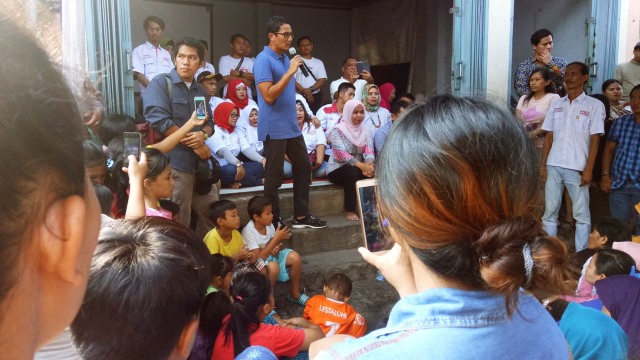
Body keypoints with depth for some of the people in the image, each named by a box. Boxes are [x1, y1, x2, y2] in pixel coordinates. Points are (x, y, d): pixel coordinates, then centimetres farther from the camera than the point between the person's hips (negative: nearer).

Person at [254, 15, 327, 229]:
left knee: (304, 167, 13)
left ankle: (301, 216, 24)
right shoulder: (263, 60, -13)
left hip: (291, 127, 9)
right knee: (274, 177, -1)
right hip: (274, 129, -9)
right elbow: (268, 96, -21)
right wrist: (290, 72, -20)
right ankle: (273, 222, 13)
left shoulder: (285, 59, 13)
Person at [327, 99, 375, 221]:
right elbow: (341, 153, -24)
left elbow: (369, 149, -9)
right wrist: (361, 165, -36)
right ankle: (349, 210, -20)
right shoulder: (338, 130, -11)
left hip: (359, 167, 4)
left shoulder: (365, 130, 6)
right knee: (352, 172, -35)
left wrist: (369, 164, -32)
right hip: (338, 169, -4)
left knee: (372, 171, -25)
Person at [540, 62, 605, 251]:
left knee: (581, 214, 3)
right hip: (553, 166, 4)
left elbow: (595, 139, -4)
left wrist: (588, 169, -10)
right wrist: (543, 164, 4)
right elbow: (549, 136, 11)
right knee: (550, 211, 8)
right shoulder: (556, 105, 11)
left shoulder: (594, 105, 0)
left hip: (577, 168, -3)